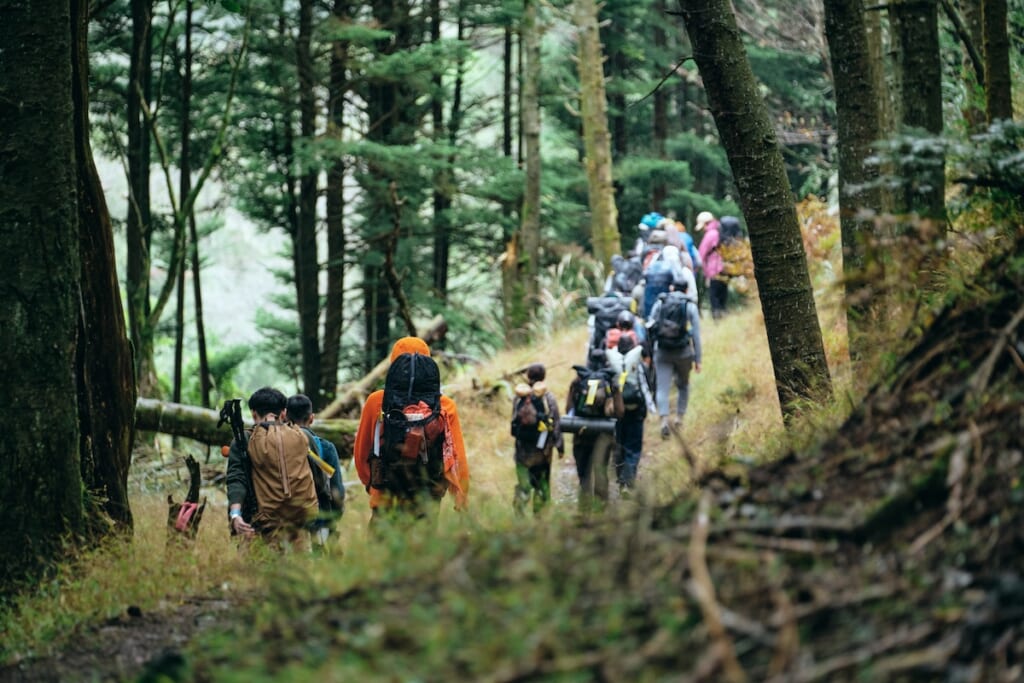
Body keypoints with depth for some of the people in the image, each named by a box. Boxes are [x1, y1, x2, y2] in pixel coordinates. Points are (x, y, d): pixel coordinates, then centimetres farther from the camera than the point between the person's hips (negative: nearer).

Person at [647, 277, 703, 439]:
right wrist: (697, 359, 3)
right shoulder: (690, 307, 0)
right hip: (683, 352, 0)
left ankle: (664, 420, -21)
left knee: (662, 388, -3)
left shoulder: (660, 304, 5)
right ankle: (679, 417, 22)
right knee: (683, 385, 23)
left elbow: (650, 329, 6)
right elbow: (696, 335, -2)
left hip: (662, 352, 0)